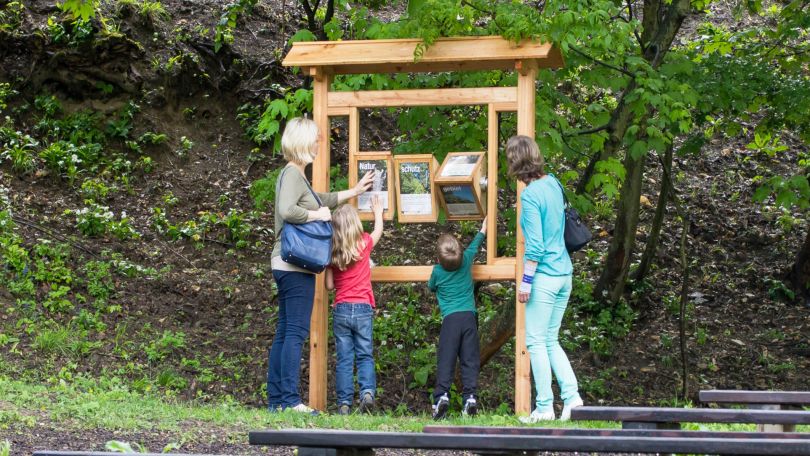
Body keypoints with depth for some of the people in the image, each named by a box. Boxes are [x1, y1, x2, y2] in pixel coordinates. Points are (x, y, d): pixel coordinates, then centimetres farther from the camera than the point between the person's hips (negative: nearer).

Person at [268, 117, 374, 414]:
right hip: (296, 266, -10)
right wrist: (317, 215, -14)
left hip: (287, 266, 10)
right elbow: (286, 210, -28)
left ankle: (275, 399, 10)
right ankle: (290, 399, -13)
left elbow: (318, 199, 37)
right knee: (296, 331, -11)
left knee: (284, 333, 9)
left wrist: (354, 192, 44)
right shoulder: (292, 173, -11)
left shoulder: (295, 174, 19)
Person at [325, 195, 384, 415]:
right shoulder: (364, 243, -2)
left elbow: (329, 285, 4)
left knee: (344, 358, 2)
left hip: (341, 310, 1)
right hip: (363, 308, -1)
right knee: (365, 355, 5)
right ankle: (367, 391, -16)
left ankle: (344, 403, -3)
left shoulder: (332, 252, 1)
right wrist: (378, 211, 38)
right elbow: (378, 230, 21)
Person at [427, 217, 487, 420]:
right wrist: (482, 231, 46)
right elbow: (474, 245, 27)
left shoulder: (437, 271, 1)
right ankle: (470, 397, -9)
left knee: (445, 360, -4)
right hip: (469, 317, 2)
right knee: (470, 359, 0)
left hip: (450, 319, -2)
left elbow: (431, 287, 23)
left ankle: (441, 396, -16)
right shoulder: (466, 261, 5)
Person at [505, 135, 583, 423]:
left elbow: (535, 245, -19)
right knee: (551, 340, 15)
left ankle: (544, 407, 0)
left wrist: (525, 281, -14)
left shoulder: (530, 195, -16)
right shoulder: (553, 183, 6)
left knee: (536, 341, 0)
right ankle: (571, 396, 5)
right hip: (564, 274, 8)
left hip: (544, 276, -8)